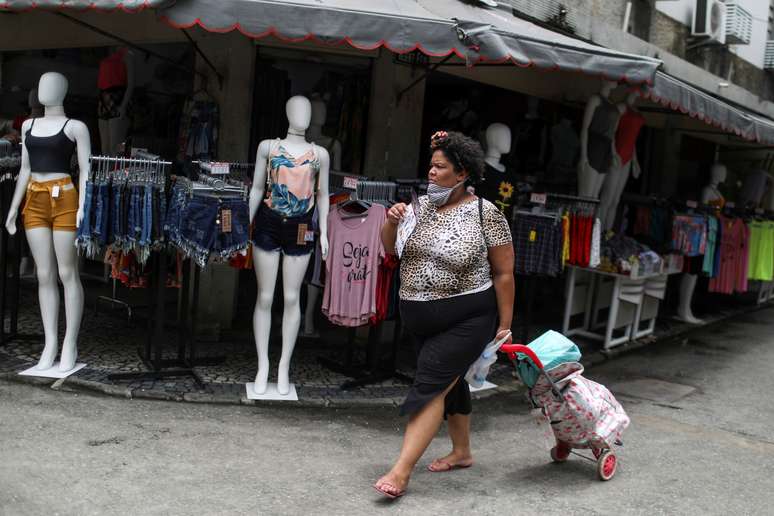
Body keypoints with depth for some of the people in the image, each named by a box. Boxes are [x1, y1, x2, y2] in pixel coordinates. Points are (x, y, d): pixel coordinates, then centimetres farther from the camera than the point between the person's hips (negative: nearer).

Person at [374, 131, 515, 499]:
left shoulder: (485, 213, -12)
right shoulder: (420, 205, 3)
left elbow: (504, 273, -8)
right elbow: (390, 249, 11)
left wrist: (504, 326, -7)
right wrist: (391, 222, -10)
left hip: (466, 319, -6)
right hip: (422, 319, 6)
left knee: (430, 385, -12)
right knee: (449, 382, 18)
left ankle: (401, 471, -11)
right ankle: (462, 452, 36)